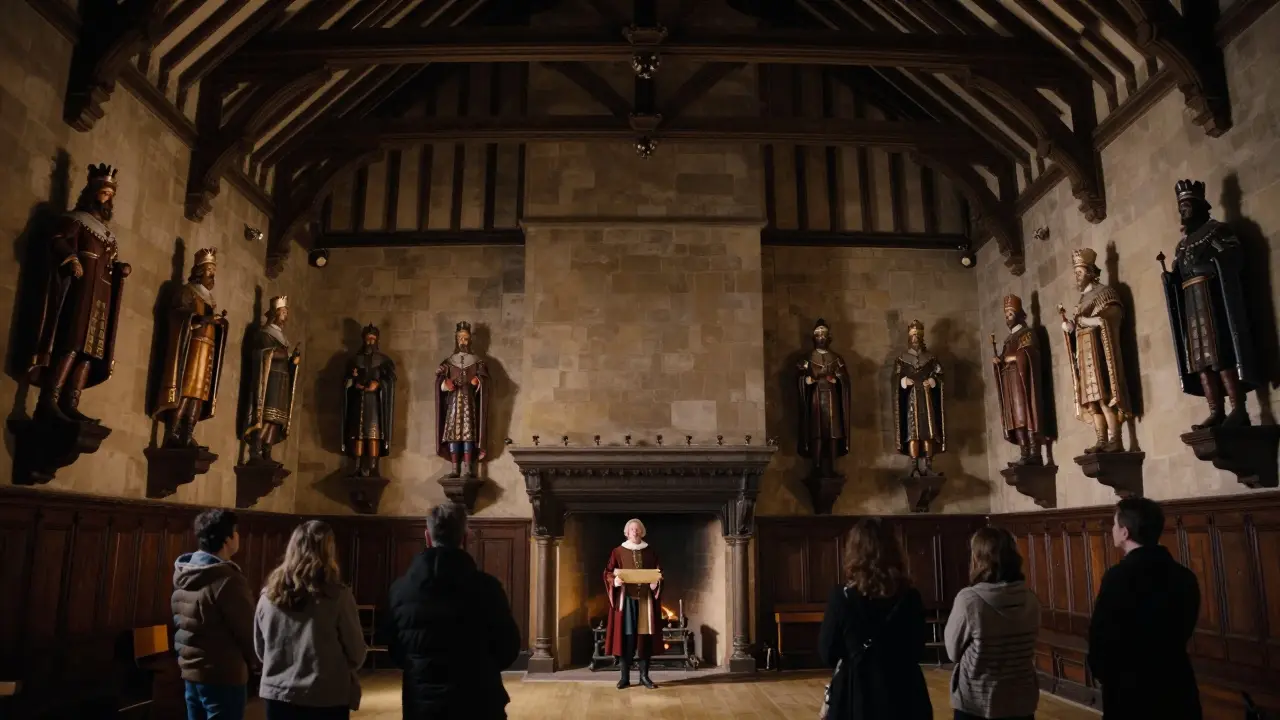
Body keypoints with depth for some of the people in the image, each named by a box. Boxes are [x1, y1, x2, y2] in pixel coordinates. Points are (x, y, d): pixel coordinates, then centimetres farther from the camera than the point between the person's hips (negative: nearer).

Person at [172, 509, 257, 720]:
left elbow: (181, 623, 12)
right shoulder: (227, 580, -22)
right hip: (223, 676, -8)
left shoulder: (183, 575, 4)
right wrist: (254, 661, 5)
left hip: (190, 671, 9)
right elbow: (247, 630, -13)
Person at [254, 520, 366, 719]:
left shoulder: (269, 595, -3)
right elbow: (356, 655, -6)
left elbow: (260, 650, 10)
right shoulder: (338, 596, -14)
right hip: (326, 699, -4)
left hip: (278, 696, 4)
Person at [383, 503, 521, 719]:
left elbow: (394, 648, 7)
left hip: (422, 702, 2)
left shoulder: (399, 589, -5)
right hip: (478, 701, -2)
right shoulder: (486, 586, -11)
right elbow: (509, 646, -3)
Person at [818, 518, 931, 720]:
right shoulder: (911, 598, -5)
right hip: (904, 697, 2)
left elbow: (827, 653, -4)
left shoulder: (842, 597, -13)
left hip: (857, 698, -2)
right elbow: (917, 650, 9)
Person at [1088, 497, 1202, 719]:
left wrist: (1108, 678, 2)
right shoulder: (1185, 577, 3)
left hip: (1132, 693, -6)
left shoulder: (1120, 576, -20)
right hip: (1178, 688, 6)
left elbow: (1101, 638, -16)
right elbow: (1181, 633, 14)